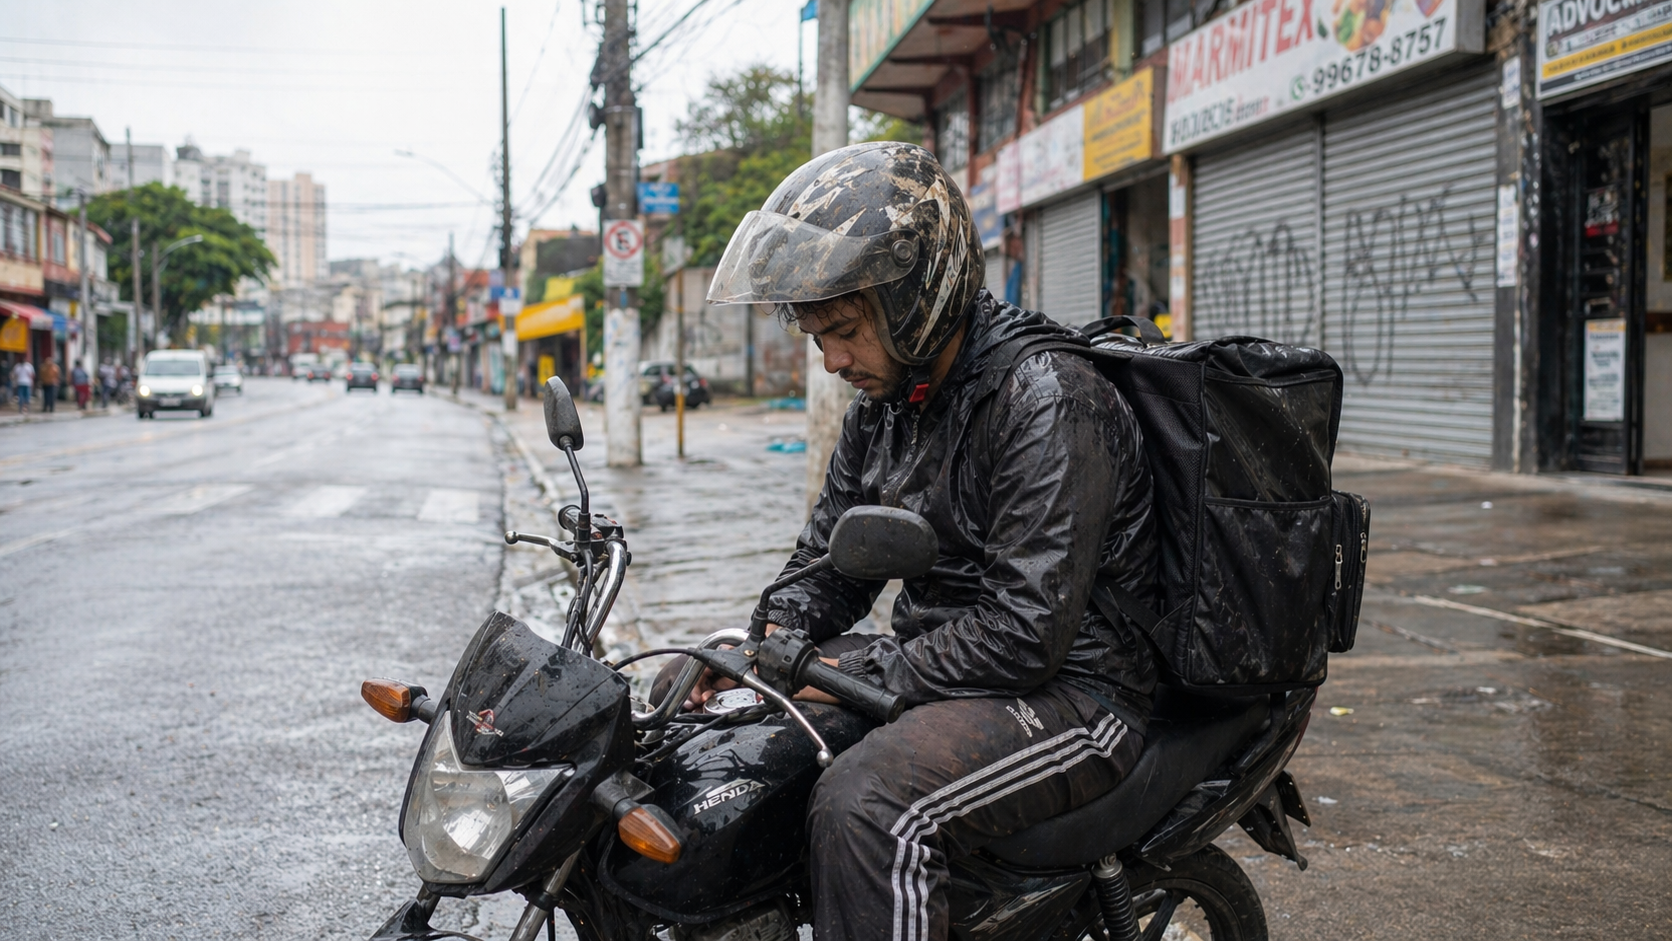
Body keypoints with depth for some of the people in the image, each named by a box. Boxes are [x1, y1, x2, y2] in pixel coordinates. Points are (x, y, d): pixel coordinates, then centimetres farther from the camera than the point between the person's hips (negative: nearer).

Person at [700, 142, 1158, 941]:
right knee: (704, 708, 9)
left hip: (1068, 689, -9)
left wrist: (859, 675, -21)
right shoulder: (882, 401, 8)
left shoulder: (1048, 401, -21)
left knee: (867, 803, -35)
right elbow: (828, 558, 17)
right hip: (932, 662, 9)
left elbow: (1027, 630, -25)